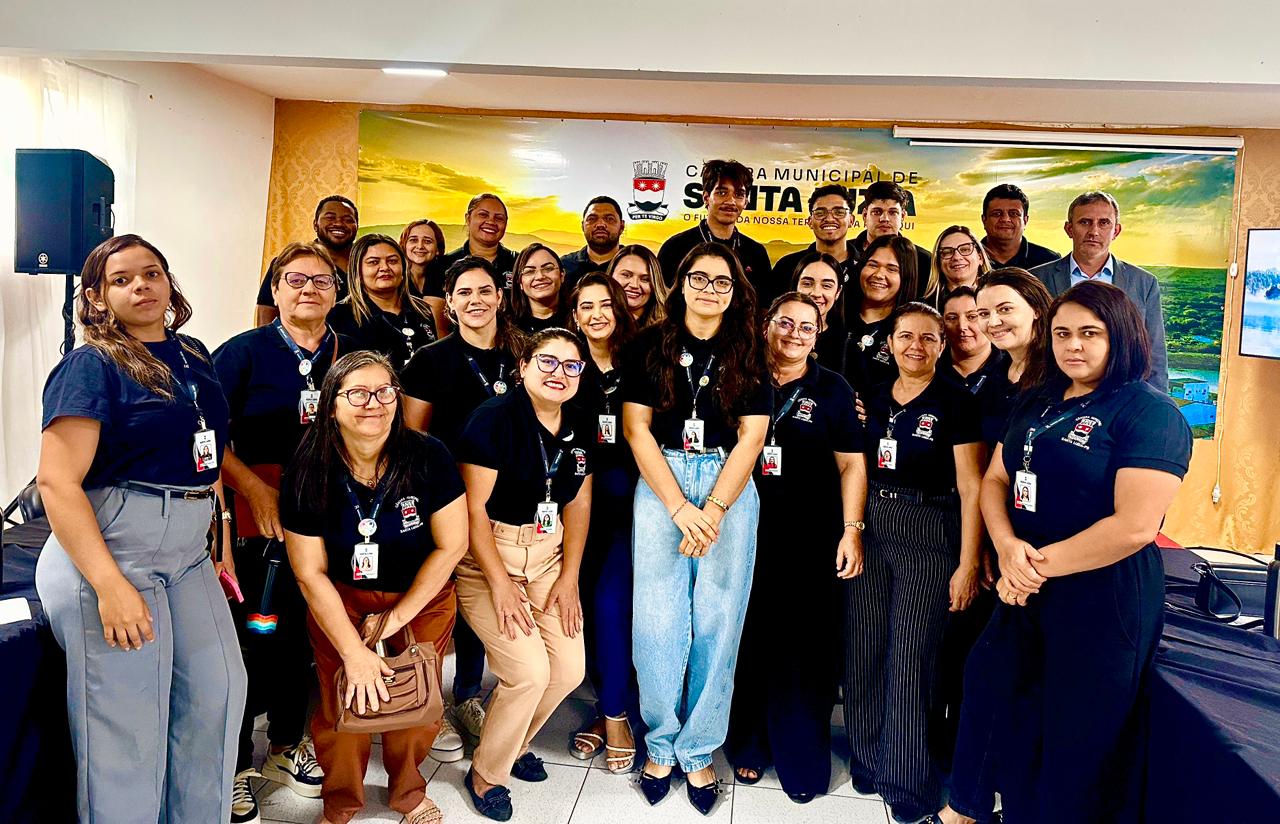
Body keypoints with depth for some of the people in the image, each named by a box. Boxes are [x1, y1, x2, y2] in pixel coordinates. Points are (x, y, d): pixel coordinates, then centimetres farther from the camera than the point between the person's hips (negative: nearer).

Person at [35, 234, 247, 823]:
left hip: (189, 550, 7)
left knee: (218, 691, 12)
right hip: (106, 552, -7)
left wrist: (222, 543, 15)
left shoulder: (193, 356, 11)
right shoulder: (91, 365, -9)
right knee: (126, 721, 2)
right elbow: (57, 481, -17)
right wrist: (110, 585, -25)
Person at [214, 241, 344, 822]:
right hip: (255, 512, -3)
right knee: (252, 637, 2)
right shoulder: (243, 352, -2)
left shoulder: (351, 356, 8)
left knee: (304, 633, 14)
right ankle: (236, 767, 20)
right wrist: (255, 488, -16)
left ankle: (287, 746, 34)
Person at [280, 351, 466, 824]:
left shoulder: (428, 458, -18)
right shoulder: (309, 474, -15)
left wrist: (398, 615, -10)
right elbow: (310, 572, -11)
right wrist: (353, 650, -15)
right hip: (340, 601, 0)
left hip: (424, 598, 0)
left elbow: (451, 544, -11)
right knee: (343, 708, -5)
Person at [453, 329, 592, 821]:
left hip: (548, 553, 6)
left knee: (570, 670, -2)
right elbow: (474, 507, -16)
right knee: (529, 671, -15)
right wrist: (500, 585, -17)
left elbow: (578, 505, 8)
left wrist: (569, 578, 1)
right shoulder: (494, 419, -15)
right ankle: (485, 774, 12)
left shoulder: (579, 430, 4)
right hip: (487, 555, -6)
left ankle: (515, 744, 28)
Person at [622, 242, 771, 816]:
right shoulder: (651, 346, 5)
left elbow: (751, 437, 1)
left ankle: (699, 751, 19)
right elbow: (637, 429, -1)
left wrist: (713, 510, -10)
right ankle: (661, 744, 19)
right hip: (660, 485, 0)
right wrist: (680, 508, -9)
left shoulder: (750, 354, 7)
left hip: (730, 490, 1)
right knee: (658, 623, -1)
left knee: (718, 624, 3)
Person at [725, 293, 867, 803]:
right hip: (746, 531, 2)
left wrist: (852, 529, -8)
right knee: (749, 639, 8)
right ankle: (748, 744, 26)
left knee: (804, 646, 4)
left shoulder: (832, 390, 3)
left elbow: (851, 464, 1)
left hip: (809, 537, -1)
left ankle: (802, 758, 20)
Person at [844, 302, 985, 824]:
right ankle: (868, 762, 26)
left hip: (929, 535, -4)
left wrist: (968, 564, -13)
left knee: (910, 661, -2)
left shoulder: (956, 404, -5)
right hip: (870, 530, 5)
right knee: (864, 652, 8)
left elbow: (970, 487, -9)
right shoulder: (872, 399, 10)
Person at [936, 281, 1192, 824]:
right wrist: (1009, 548, -12)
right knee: (997, 708, 21)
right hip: (1024, 593, 7)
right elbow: (995, 480, 8)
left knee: (1079, 744, 9)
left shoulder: (1151, 413, -13)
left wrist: (1042, 563, -15)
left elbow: (1134, 526, -22)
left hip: (1103, 601, -7)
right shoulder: (1037, 406, 9)